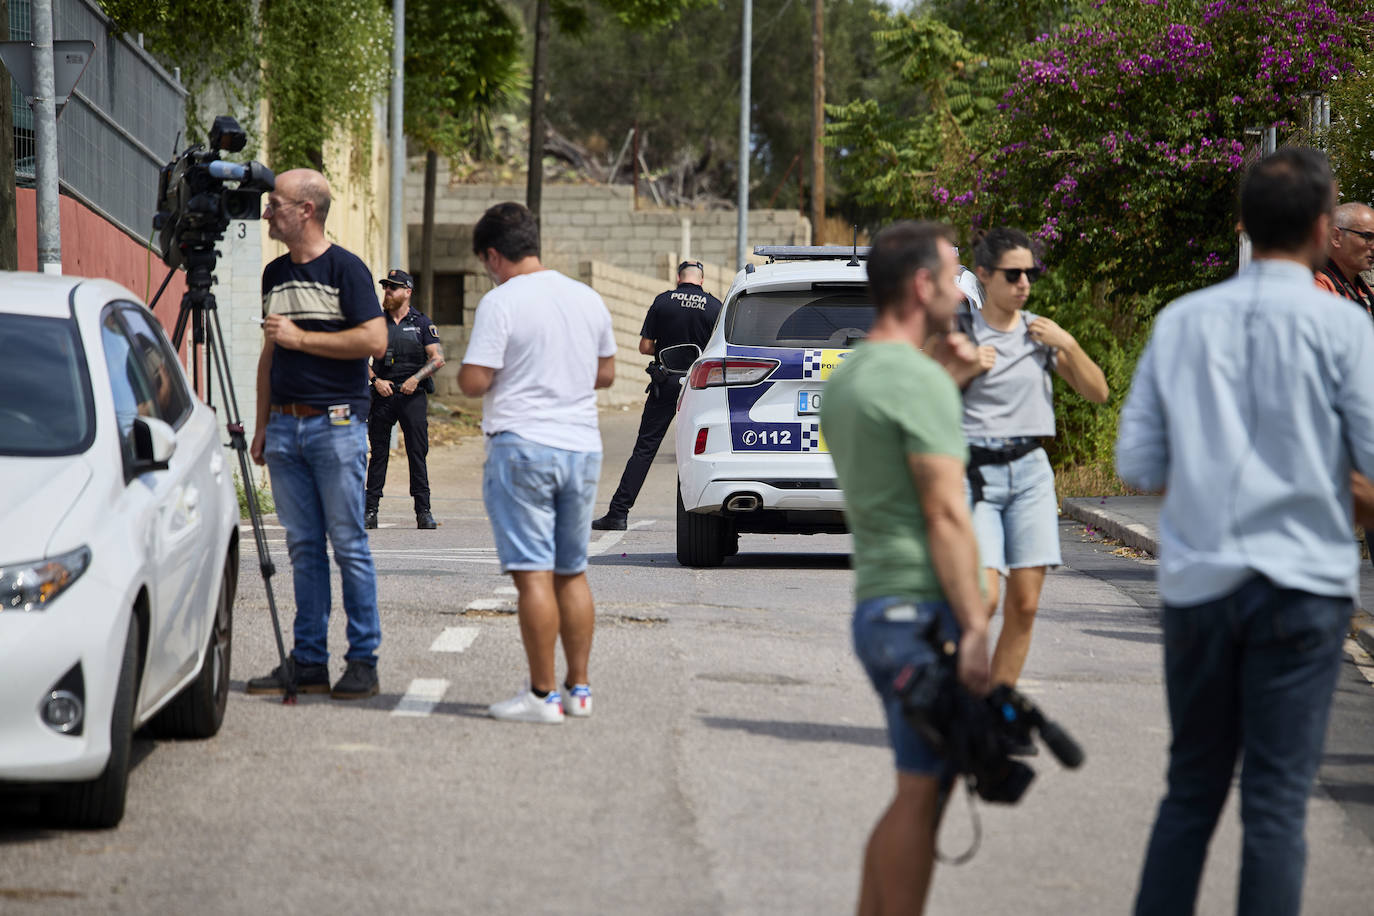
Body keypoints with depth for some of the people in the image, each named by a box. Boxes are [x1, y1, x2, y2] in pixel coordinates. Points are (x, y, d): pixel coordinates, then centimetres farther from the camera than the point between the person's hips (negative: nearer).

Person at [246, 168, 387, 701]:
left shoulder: (345, 269, -5)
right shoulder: (275, 275, 15)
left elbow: (375, 341, -14)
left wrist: (300, 337, -13)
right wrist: (262, 426, 16)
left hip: (336, 424, -6)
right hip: (285, 426, 6)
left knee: (348, 545, -5)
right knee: (303, 547, 7)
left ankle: (363, 661, -1)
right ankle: (309, 661, 9)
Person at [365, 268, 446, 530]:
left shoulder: (422, 324, 4)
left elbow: (438, 359, -1)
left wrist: (416, 378, -13)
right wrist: (375, 380, -8)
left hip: (413, 395, -2)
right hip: (383, 394, 2)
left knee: (418, 454, -3)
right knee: (378, 454, 2)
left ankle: (423, 511, 0)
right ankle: (370, 511, 4)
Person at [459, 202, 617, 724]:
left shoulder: (501, 303, -10)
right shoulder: (588, 299, 10)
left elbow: (473, 382, -13)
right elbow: (606, 373, 18)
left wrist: (465, 372, 8)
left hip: (522, 446, -6)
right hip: (583, 445, 6)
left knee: (534, 573, -5)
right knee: (573, 572, 14)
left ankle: (542, 696, -5)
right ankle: (579, 688, 16)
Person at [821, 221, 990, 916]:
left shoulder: (844, 380, 15)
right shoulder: (920, 380, -14)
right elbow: (945, 513, -19)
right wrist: (973, 625, -19)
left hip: (873, 604, 9)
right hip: (924, 609, -9)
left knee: (915, 791, 15)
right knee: (921, 794, -5)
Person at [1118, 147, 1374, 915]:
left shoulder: (1181, 322, 5)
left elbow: (1139, 464, 6)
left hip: (1196, 583, 4)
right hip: (1301, 583, -4)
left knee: (1191, 791, 14)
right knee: (1277, 802, -2)